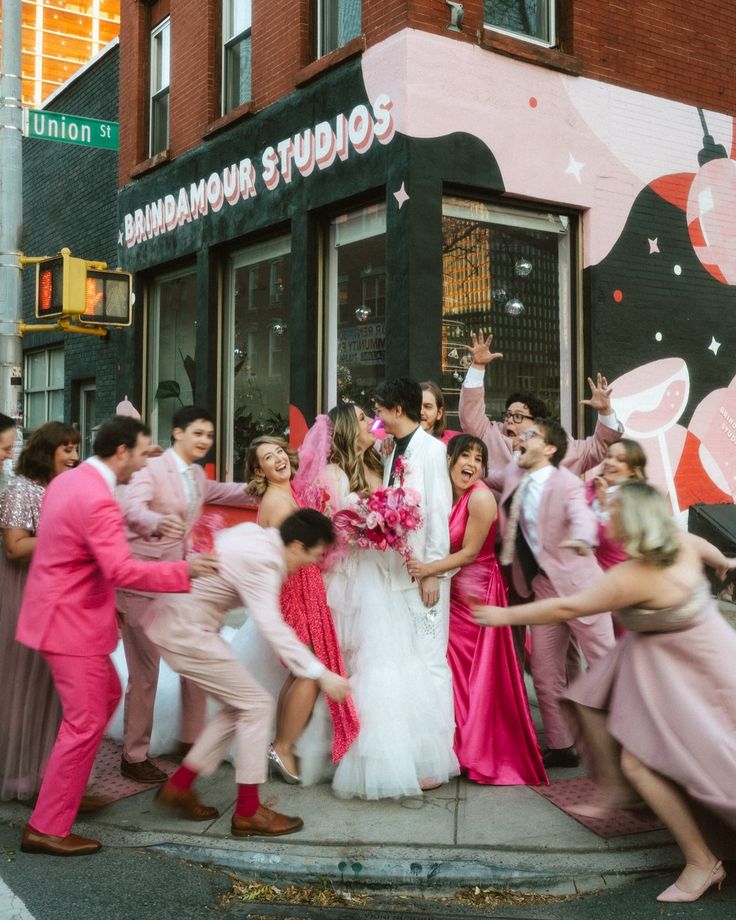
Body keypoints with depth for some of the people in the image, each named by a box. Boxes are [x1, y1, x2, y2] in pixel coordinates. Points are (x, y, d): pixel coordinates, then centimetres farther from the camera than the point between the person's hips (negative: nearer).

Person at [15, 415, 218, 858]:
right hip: (72, 623, -10)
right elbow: (122, 571, -33)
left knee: (107, 694, 22)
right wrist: (184, 571, -26)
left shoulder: (69, 480, 8)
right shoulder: (98, 501, -24)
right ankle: (47, 828, 8)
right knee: (85, 724, -2)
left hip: (62, 613, 10)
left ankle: (62, 787, 32)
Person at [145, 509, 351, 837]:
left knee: (238, 707, 14)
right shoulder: (262, 562, -24)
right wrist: (320, 674, -39)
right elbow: (271, 626, -36)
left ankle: (179, 786, 21)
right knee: (256, 705, -5)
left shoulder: (255, 533, 3)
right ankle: (248, 813, 5)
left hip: (172, 621, 10)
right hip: (185, 631, -10)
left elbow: (217, 538, 25)